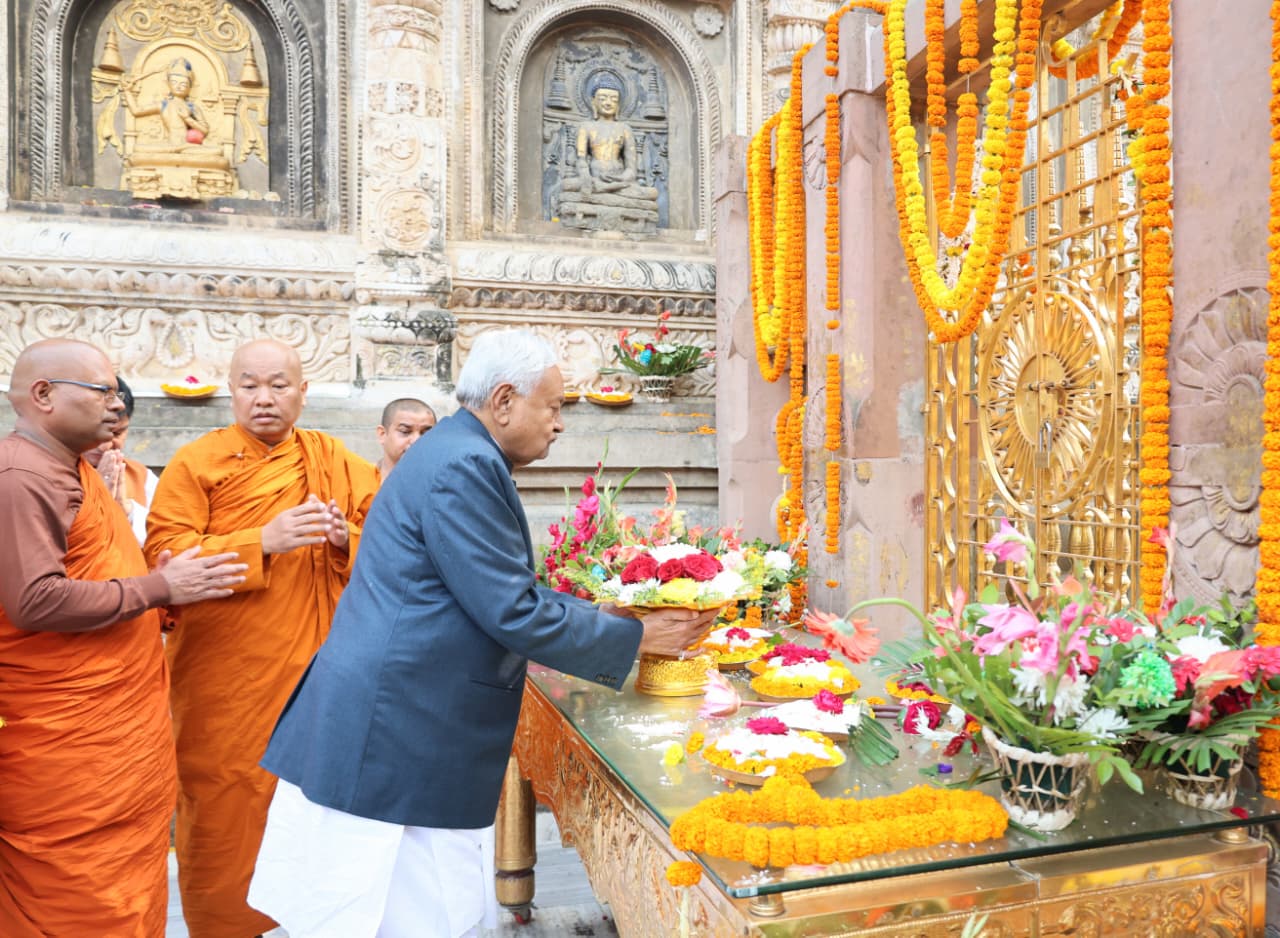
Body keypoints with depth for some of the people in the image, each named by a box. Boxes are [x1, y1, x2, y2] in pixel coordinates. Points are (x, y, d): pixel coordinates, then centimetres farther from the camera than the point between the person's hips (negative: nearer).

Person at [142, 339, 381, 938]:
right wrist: (263, 543, -21)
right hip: (226, 681, -2)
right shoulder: (196, 463, -2)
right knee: (225, 816, 7)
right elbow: (164, 556, -11)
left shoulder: (336, 462, 8)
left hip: (314, 671, 3)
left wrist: (346, 539, -13)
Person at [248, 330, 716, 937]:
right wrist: (635, 637, -8)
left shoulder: (453, 452, 13)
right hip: (399, 744, -10)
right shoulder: (466, 465, -19)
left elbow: (501, 588, 18)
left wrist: (603, 614, 14)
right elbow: (513, 615, -20)